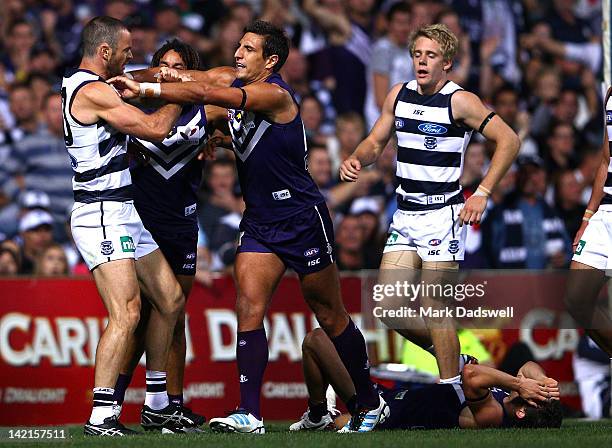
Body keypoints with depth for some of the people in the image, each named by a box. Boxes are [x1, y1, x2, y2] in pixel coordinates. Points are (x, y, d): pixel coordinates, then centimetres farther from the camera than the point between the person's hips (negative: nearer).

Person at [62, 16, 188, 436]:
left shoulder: (87, 87, 17)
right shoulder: (92, 92, -16)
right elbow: (155, 128, -18)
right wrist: (179, 98, 2)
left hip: (125, 214, 11)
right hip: (103, 216, -11)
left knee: (171, 299, 14)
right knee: (127, 314, -19)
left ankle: (157, 404, 21)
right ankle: (101, 417, -19)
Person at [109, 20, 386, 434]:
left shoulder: (274, 94, -20)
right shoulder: (240, 87, 5)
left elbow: (206, 94, -30)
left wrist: (143, 89, -29)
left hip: (303, 219, -7)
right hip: (260, 222, 7)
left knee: (331, 317, 5)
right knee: (249, 307, -11)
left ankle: (369, 402, 23)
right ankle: (250, 415, -15)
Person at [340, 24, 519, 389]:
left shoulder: (459, 101, -10)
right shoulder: (399, 95, 8)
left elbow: (509, 140, -12)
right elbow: (376, 143, 19)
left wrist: (482, 194, -16)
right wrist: (356, 161, -3)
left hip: (443, 215, -7)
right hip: (405, 215, 7)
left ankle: (451, 387, -1)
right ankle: (451, 358, 20)